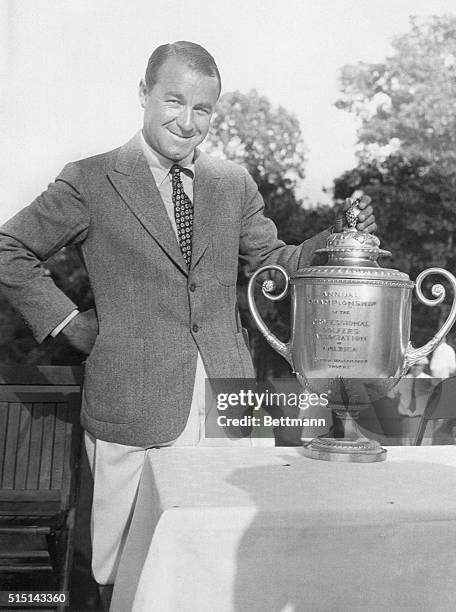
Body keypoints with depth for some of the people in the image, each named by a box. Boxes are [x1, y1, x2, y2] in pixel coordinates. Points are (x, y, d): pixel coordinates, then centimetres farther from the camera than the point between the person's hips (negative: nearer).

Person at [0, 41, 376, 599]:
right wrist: (66, 321, -2)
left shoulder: (234, 184, 11)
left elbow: (272, 264, 13)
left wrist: (340, 239, -3)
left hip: (229, 400, 4)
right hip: (133, 406, -3)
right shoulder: (90, 182, -1)